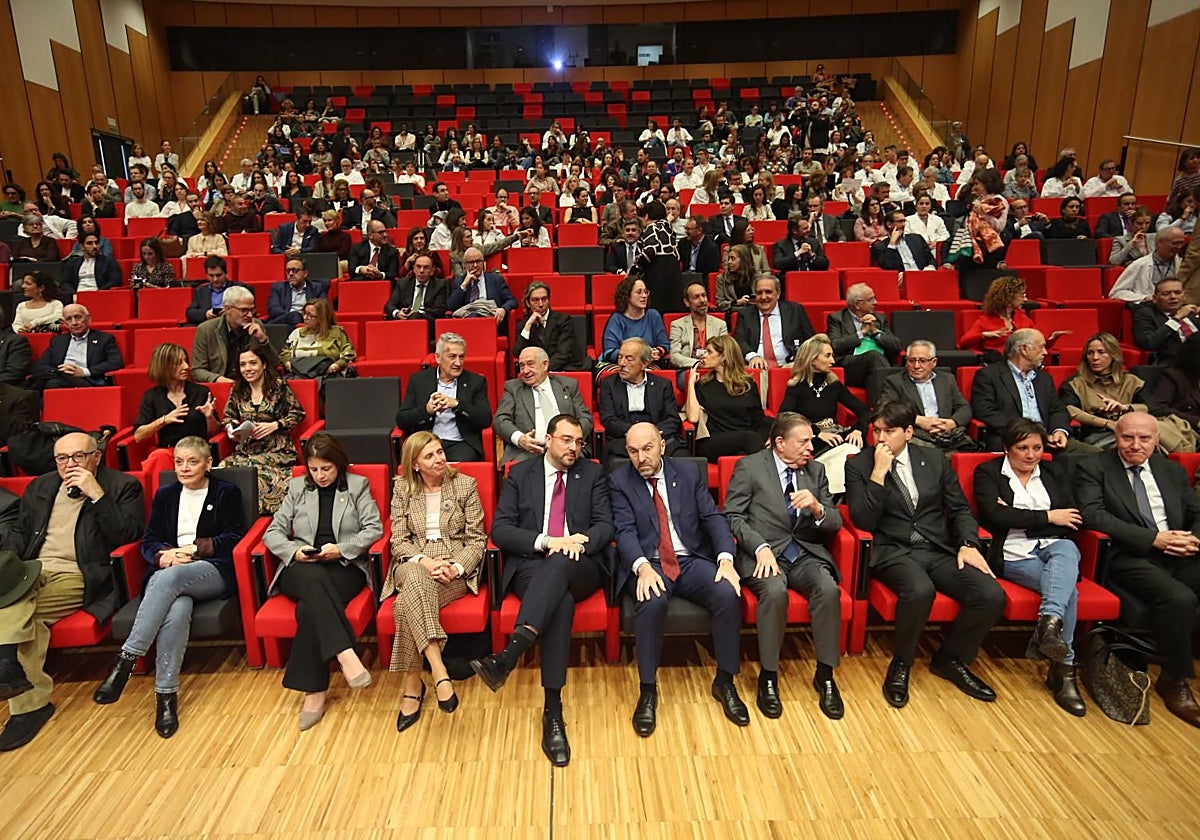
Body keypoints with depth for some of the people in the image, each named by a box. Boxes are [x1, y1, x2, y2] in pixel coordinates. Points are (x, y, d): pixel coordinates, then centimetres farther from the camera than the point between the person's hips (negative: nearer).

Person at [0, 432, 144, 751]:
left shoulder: (123, 486, 4)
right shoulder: (39, 487, 22)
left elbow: (127, 534, -9)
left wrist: (96, 493, -15)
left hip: (79, 577, -5)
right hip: (31, 570, 5)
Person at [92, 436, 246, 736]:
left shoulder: (227, 492, 12)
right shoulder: (165, 495, 23)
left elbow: (234, 538, 2)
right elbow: (148, 542, 16)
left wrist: (193, 548, -10)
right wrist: (164, 555, -8)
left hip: (213, 573, -2)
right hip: (167, 571, 3)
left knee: (168, 578, -38)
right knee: (177, 610, -35)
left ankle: (126, 660, -35)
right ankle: (166, 694, -32)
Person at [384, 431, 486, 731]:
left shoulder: (465, 484, 3)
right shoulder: (402, 488, 8)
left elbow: (476, 538, 1)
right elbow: (398, 540, 4)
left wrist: (456, 568, -16)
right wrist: (424, 561, -16)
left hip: (455, 568, -1)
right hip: (413, 564, 1)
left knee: (408, 602, -32)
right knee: (416, 581, -37)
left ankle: (412, 684, -23)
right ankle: (439, 671, -40)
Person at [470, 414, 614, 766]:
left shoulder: (593, 473, 14)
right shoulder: (520, 474, 11)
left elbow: (605, 525, 5)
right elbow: (499, 529, 1)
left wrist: (580, 541, -18)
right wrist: (545, 541, -15)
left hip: (580, 568, 1)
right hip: (530, 565, -1)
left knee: (558, 565, -37)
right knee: (561, 599, -35)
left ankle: (507, 657, -47)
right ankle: (553, 711, -36)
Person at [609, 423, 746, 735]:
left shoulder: (689, 473, 10)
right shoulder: (619, 481, 4)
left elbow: (714, 518, 4)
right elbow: (625, 530, -8)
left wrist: (726, 558, -14)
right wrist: (643, 567, -27)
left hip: (692, 561, 3)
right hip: (647, 564, -2)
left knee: (728, 593, -25)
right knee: (652, 601, -35)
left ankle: (725, 682, -5)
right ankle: (647, 690, -16)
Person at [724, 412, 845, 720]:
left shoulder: (815, 470, 14)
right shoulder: (749, 466, 1)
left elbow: (834, 523, 11)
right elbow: (733, 516, -5)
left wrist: (816, 507, -13)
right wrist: (761, 548, -20)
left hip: (806, 552, 4)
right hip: (763, 552, -3)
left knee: (828, 589, -27)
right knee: (775, 591, -34)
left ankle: (825, 675, -9)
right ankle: (768, 677, -15)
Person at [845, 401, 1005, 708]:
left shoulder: (936, 461, 11)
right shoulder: (858, 465, 0)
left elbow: (959, 509, 13)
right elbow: (863, 521, -9)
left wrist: (968, 544, -5)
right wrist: (879, 473, -16)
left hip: (940, 551, 4)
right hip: (892, 552, -4)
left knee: (992, 595, -19)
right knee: (920, 590, -36)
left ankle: (950, 658, 9)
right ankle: (901, 663, -6)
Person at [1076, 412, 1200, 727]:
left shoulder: (1172, 470, 21)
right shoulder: (1093, 467, 3)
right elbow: (1093, 514, -10)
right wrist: (1153, 539, -16)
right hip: (1131, 558, -5)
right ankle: (1174, 680, -11)